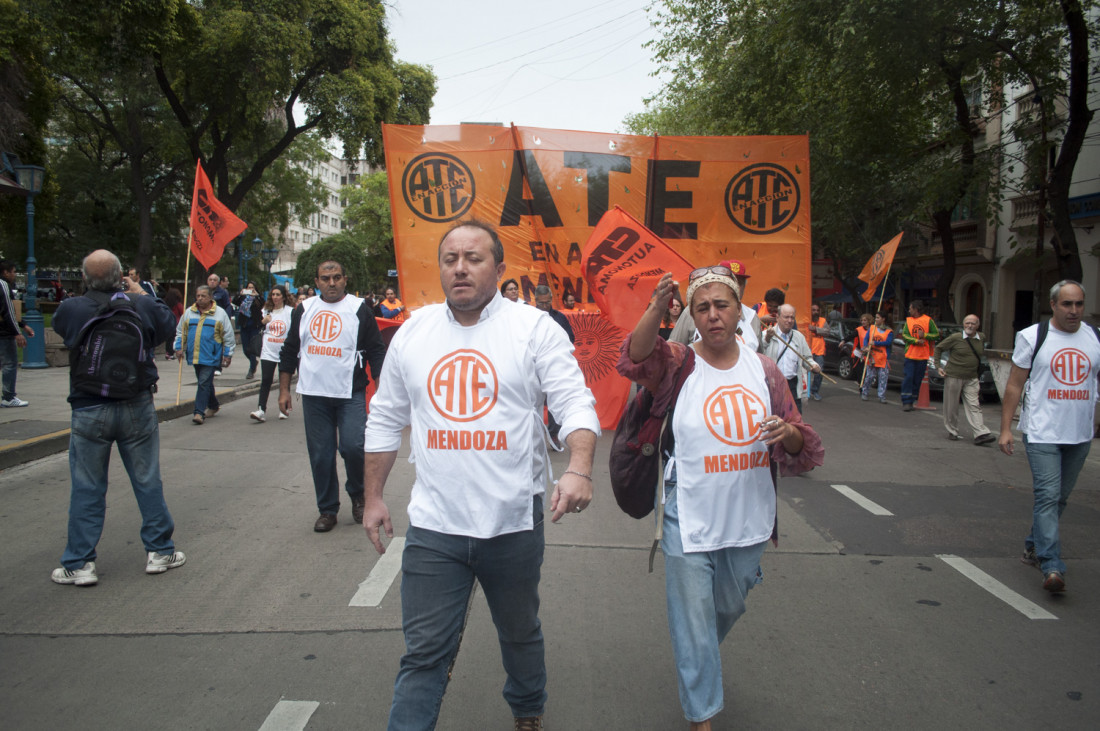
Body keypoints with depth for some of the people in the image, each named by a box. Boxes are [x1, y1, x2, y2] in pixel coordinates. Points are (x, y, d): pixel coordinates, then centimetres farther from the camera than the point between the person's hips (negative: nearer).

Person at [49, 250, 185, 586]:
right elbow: (168, 328, 9)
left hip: (89, 412, 0)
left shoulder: (71, 309, -11)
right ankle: (159, 551, 20)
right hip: (137, 409, 1)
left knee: (86, 489, 9)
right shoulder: (143, 305, -11)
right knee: (148, 482, 11)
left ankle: (79, 564, 15)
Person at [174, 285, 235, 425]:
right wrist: (178, 347, 8)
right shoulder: (189, 312, 9)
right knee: (204, 382, 16)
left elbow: (228, 336, 2)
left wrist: (228, 354, 0)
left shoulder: (220, 313, -1)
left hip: (211, 357, -5)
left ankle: (199, 412, -12)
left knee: (204, 383, -12)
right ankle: (213, 406, 33)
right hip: (195, 355, 5)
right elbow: (180, 331, 18)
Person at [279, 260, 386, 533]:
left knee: (352, 446, -13)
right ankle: (327, 510, 20)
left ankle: (358, 494, 15)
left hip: (351, 394, -3)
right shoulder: (304, 309, 11)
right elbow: (289, 350, 15)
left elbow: (376, 352, 2)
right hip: (313, 395, 3)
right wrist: (284, 390, 10)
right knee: (320, 455, 6)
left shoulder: (359, 309, 2)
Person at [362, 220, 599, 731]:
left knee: (520, 633, 22)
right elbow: (385, 420, 12)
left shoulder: (535, 328, -7)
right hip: (433, 524, 1)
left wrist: (579, 469, -31)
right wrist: (373, 496, 11)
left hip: (514, 521, -1)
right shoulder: (412, 332, 5)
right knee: (424, 651, 5)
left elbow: (575, 403, -13)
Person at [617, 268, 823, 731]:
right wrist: (656, 308, -45)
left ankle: (699, 662, 56)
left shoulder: (763, 370, 2)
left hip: (749, 520, 4)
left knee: (729, 609, 25)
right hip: (689, 522, -4)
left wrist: (788, 433, -19)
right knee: (694, 620, 5)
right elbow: (636, 360, -30)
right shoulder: (679, 362, -7)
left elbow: (802, 448, 5)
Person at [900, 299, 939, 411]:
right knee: (908, 378, -6)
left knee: (917, 380, 4)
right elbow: (904, 335, -1)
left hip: (923, 356, -1)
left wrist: (924, 335, -13)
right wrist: (916, 341, -16)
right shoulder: (908, 320, 9)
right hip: (910, 355, 1)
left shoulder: (928, 320, 2)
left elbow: (937, 334, 2)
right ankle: (906, 402, -5)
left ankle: (911, 401, 12)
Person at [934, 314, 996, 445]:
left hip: (971, 379, 3)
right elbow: (938, 348, 1)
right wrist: (938, 366, -6)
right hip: (953, 376, -3)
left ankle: (981, 434, -10)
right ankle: (952, 432, 17)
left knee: (973, 406, -4)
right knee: (951, 406, 3)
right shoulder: (955, 338, -8)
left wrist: (977, 369, 18)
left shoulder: (981, 338, 5)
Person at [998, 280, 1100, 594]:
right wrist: (1005, 428, -4)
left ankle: (1034, 545, 31)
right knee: (1048, 495, -12)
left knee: (1059, 497, 13)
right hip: (1042, 433, -4)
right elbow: (1014, 385, 1)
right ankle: (1052, 567, -14)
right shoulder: (1033, 337, 0)